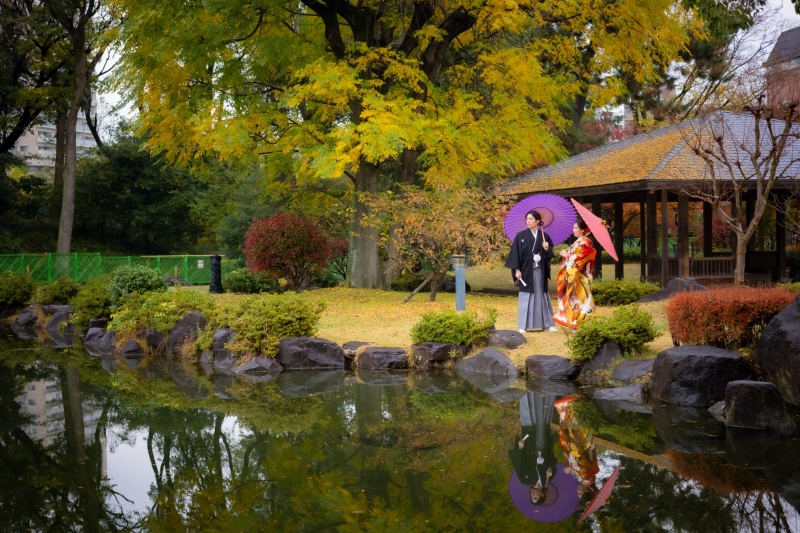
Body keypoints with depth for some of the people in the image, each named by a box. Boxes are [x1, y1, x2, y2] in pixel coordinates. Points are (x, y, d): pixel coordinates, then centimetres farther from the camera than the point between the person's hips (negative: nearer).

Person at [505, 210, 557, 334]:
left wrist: (547, 249, -12)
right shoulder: (521, 236, -1)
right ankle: (523, 326, 4)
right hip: (526, 271, -2)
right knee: (526, 297, -1)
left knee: (542, 295, 7)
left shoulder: (544, 236, 6)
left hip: (540, 271, 2)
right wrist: (517, 269, -10)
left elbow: (550, 255, 9)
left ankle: (548, 324, 13)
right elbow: (515, 253, -4)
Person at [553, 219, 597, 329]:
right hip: (571, 276, 9)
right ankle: (574, 323, 13)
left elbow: (579, 258, -19)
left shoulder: (585, 242, -11)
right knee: (573, 299, 9)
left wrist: (567, 255, -7)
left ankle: (579, 324, -6)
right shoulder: (578, 242, 18)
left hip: (578, 277, -9)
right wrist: (566, 254, 3)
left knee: (577, 299, -8)